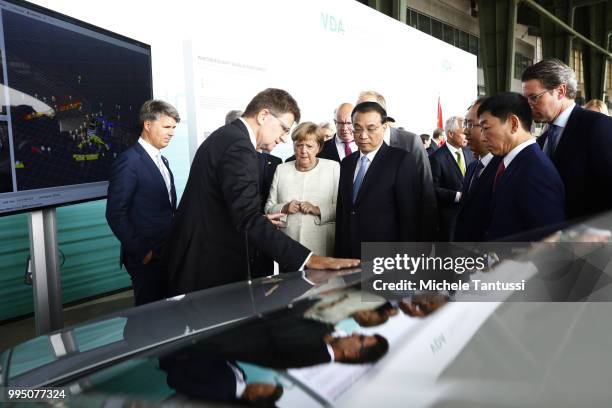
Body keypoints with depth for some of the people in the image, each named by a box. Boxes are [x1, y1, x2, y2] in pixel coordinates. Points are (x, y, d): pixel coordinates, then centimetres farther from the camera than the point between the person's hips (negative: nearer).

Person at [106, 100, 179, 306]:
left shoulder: (162, 161, 14)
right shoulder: (129, 161, -13)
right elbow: (115, 214, -16)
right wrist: (141, 251, -16)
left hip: (166, 254, 8)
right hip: (146, 257, -8)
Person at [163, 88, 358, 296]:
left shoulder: (226, 136, 9)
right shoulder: (238, 146, -22)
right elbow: (249, 220, -33)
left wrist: (259, 220, 18)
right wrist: (308, 259, -37)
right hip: (209, 268, -10)